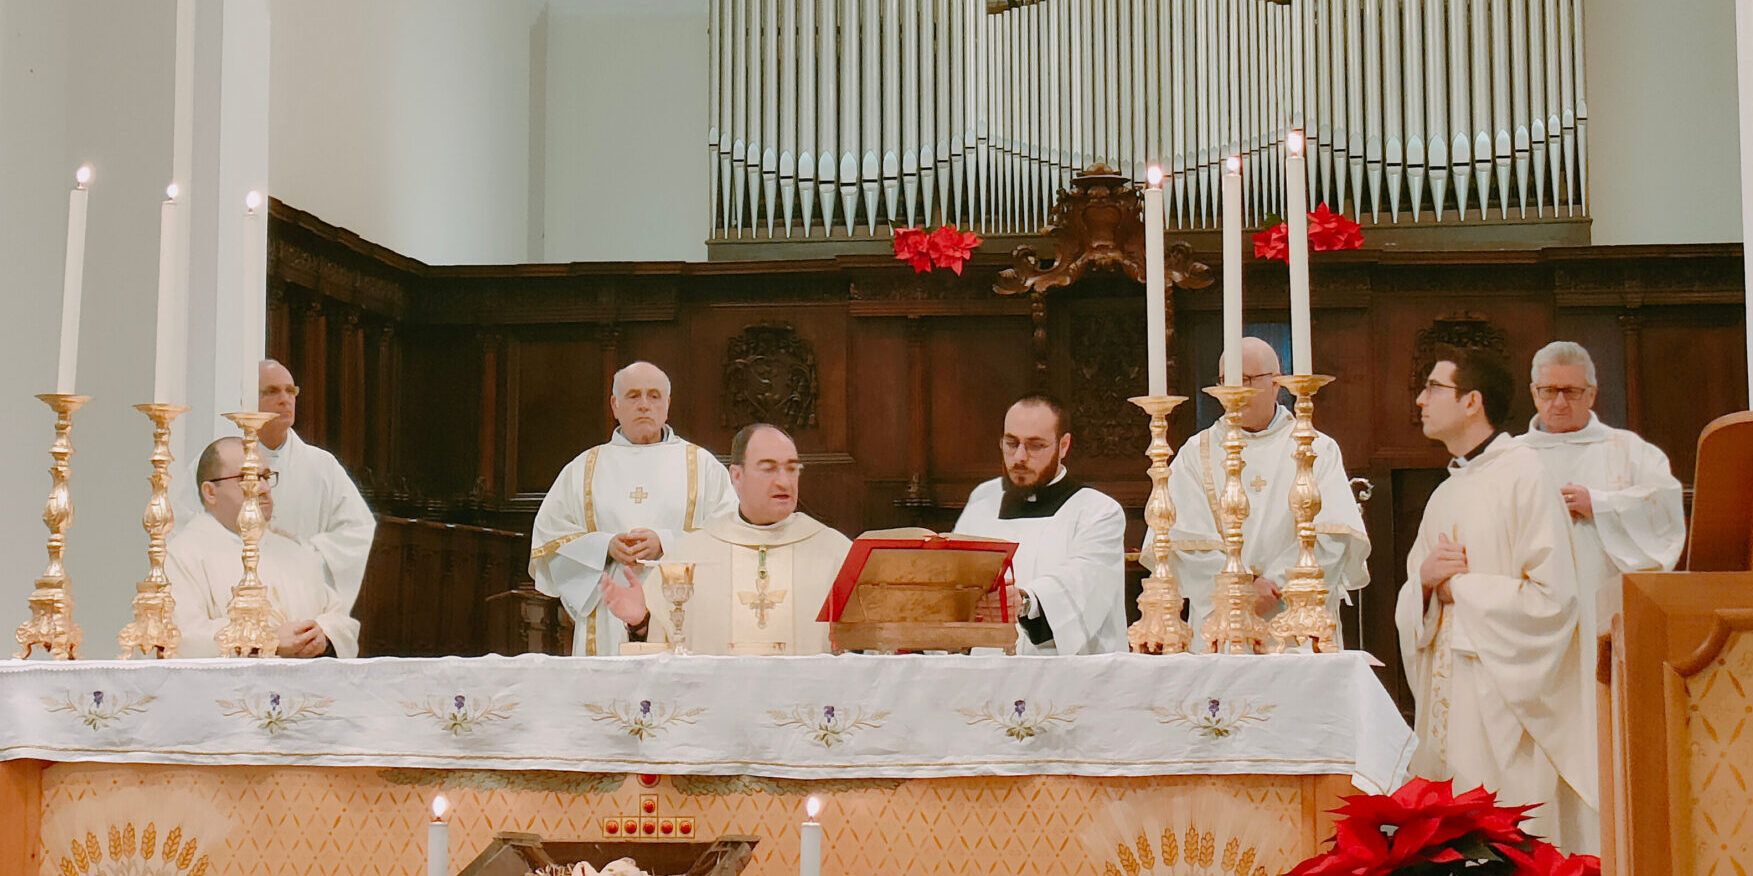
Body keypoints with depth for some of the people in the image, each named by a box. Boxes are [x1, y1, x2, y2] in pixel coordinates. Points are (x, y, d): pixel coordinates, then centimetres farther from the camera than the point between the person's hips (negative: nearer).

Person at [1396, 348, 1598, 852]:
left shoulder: (1522, 475, -9)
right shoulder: (1446, 495, 16)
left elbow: (1552, 596, -17)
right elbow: (1411, 607, 17)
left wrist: (1461, 588, -8)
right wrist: (1426, 580, -5)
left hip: (1507, 704, -7)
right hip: (1449, 705, 7)